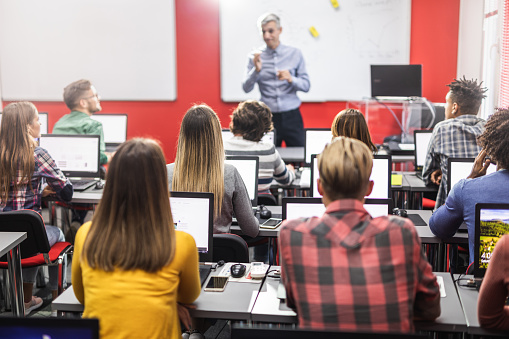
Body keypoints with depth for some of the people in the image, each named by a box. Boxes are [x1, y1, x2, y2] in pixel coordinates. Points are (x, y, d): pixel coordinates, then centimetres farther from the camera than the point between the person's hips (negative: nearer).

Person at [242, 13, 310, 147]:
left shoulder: (295, 54, 5)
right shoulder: (254, 57, 3)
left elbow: (306, 86, 4)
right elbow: (246, 88, -3)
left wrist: (291, 79, -15)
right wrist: (256, 70, -18)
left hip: (291, 116, 1)